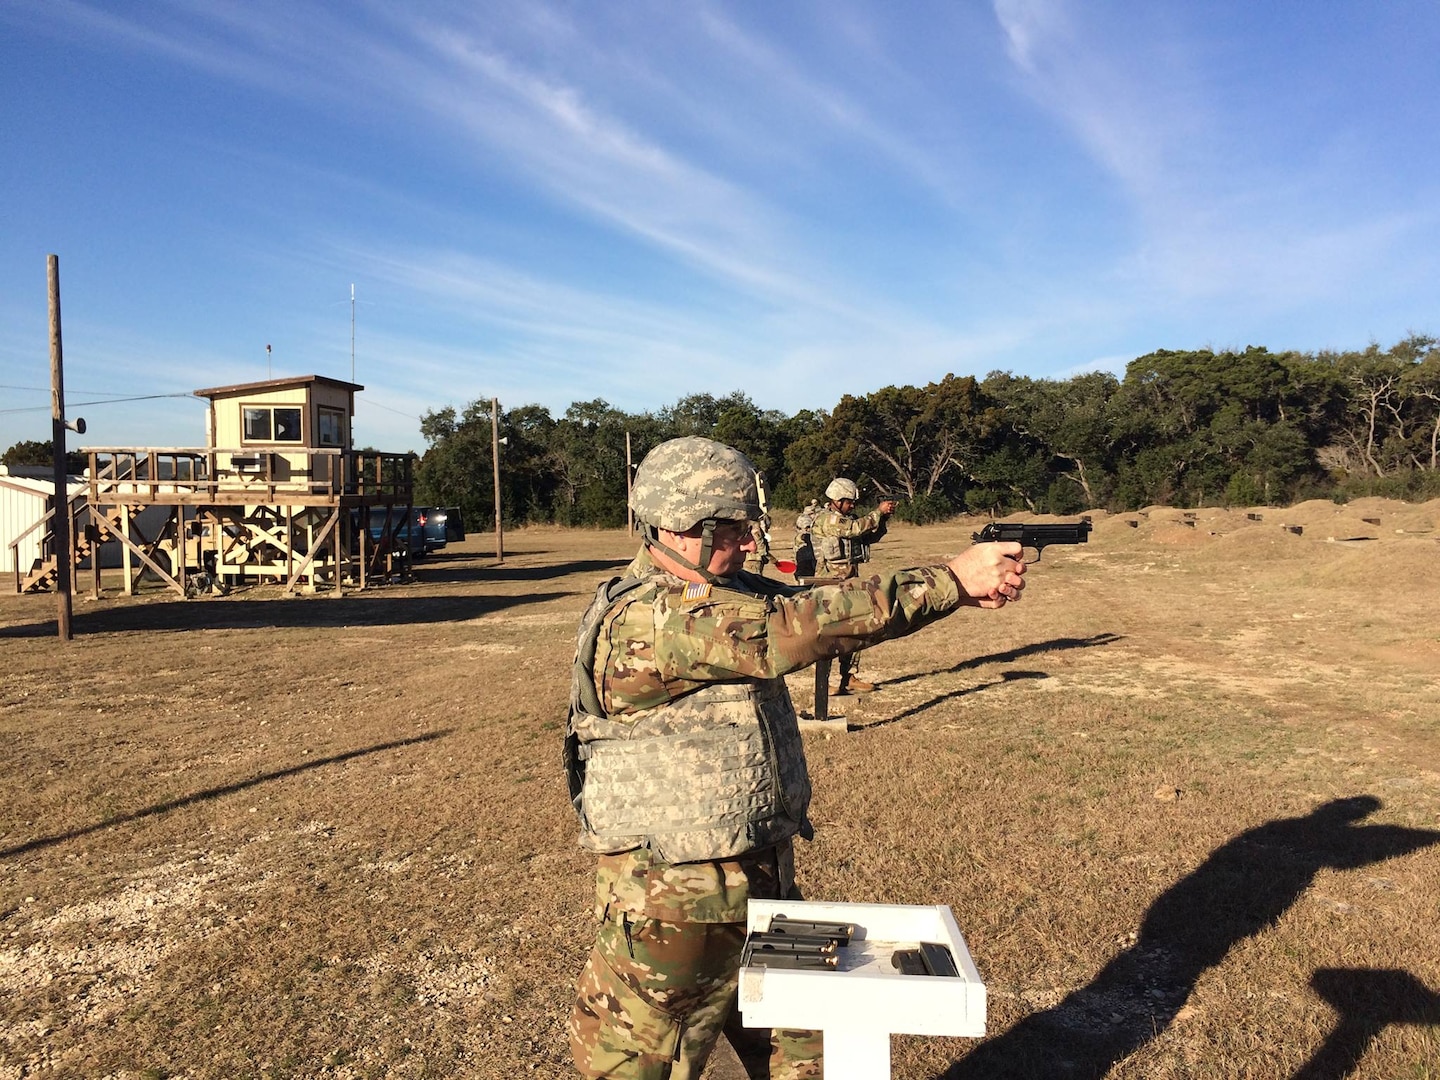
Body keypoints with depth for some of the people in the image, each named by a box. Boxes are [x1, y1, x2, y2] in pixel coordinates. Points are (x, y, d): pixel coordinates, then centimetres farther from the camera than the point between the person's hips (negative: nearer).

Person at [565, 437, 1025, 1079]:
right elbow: (790, 632, -32)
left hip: (763, 882, 9)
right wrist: (950, 581, -28)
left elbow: (819, 606, -5)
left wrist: (964, 587, -19)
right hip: (670, 909, -8)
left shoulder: (729, 592, 4)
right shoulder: (639, 621, -25)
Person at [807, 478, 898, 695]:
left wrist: (883, 517, -1)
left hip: (851, 582, 9)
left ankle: (848, 677, 20)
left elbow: (870, 536, 14)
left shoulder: (848, 518, 16)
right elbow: (855, 528, -24)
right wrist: (878, 511, -18)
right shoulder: (825, 519, -12)